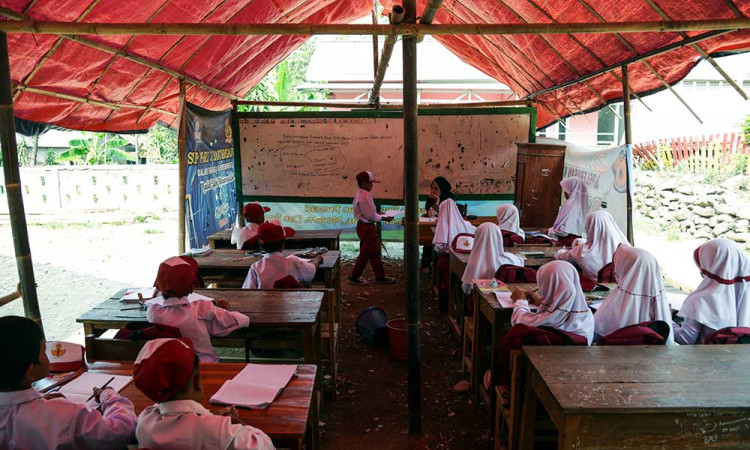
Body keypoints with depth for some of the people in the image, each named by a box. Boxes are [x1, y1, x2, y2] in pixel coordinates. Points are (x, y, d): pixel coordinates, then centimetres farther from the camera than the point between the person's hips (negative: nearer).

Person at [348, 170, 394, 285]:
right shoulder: (364, 197, -22)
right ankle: (354, 277, 12)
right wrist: (383, 218, -11)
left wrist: (378, 215, 12)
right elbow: (370, 215, -21)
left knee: (375, 252, 15)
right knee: (365, 253, 1)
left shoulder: (361, 195, 10)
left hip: (367, 226, 10)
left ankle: (380, 276, 24)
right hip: (366, 227, -10)